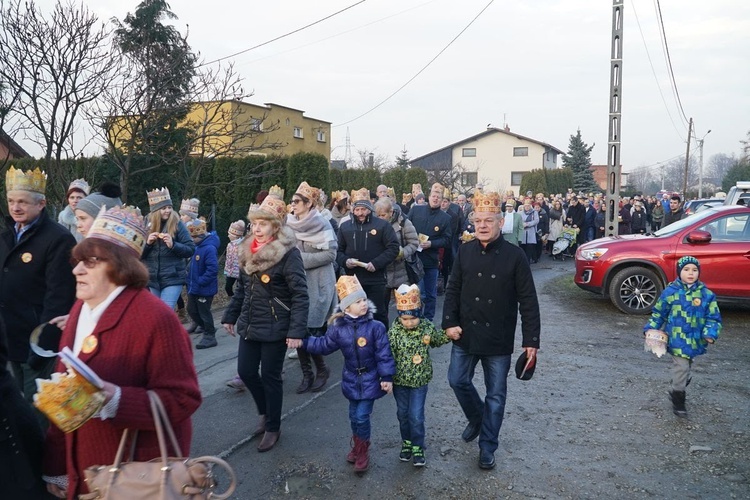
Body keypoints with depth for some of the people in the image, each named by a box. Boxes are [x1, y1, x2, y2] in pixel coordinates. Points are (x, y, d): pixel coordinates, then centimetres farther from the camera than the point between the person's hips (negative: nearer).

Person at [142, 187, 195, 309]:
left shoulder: (177, 224, -4)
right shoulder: (147, 225, 4)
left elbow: (191, 250, -5)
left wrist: (173, 245, -20)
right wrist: (147, 243, -12)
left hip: (172, 279, -4)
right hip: (152, 280, 4)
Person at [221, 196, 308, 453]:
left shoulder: (288, 252, -17)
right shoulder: (248, 249, 5)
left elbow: (300, 294, -19)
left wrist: (296, 330, -24)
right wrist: (230, 316, 16)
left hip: (274, 328, -6)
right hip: (249, 325, 7)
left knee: (270, 376, 5)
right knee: (245, 371, 12)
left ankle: (273, 427, 26)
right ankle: (265, 412, 39)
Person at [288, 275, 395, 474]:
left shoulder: (375, 327, -16)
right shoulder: (338, 328, -7)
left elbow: (384, 353, -12)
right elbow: (325, 345, 8)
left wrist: (387, 377, -12)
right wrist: (303, 342, 1)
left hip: (370, 380, -4)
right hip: (351, 379, 4)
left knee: (362, 417, -3)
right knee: (354, 416, 15)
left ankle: (362, 452, 19)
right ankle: (358, 446, 39)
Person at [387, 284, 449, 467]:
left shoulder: (427, 327, -11)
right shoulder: (394, 331, -17)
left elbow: (438, 340, 11)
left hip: (420, 380, 0)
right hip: (399, 380, 1)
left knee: (416, 415, 2)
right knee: (403, 413, 17)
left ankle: (418, 447, 20)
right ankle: (407, 442, 37)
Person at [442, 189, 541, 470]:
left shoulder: (515, 256, -11)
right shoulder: (465, 252, -1)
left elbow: (528, 301, -9)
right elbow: (453, 290, 4)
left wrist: (531, 339, -11)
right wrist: (449, 323, -7)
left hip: (499, 339, -3)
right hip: (465, 334, 3)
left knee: (495, 394, 8)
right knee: (458, 381, 12)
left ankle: (487, 447, 26)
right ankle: (476, 418, 41)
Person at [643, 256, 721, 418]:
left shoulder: (706, 294, -2)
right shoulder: (670, 292, -7)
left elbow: (713, 317, 2)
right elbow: (658, 313, 4)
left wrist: (710, 333, -14)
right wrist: (651, 328, -2)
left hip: (695, 340, 3)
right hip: (676, 339, -3)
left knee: (685, 368, 20)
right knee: (681, 367, -8)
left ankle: (676, 391, 44)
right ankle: (678, 401, 7)